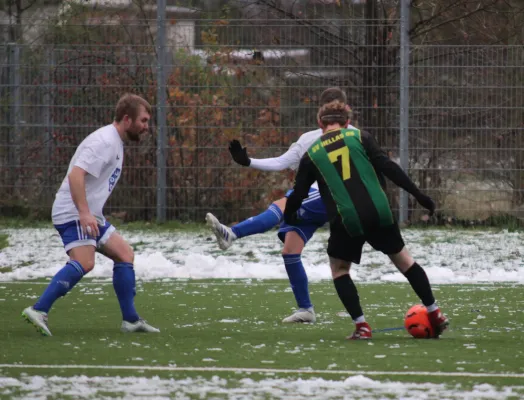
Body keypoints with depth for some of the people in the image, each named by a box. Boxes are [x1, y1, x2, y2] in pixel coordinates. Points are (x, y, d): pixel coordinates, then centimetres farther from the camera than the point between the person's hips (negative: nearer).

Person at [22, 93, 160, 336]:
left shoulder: (115, 142, 18)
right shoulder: (104, 141, -15)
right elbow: (76, 175, -26)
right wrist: (84, 214, -33)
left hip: (89, 216, 11)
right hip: (73, 215, -11)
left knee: (125, 255, 11)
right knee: (84, 263, -26)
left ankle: (130, 321, 15)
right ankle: (38, 311, -29)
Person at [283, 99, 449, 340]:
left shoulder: (311, 155, 9)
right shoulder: (359, 137, 8)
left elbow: (298, 195, 12)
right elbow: (387, 167, -1)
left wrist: (290, 218, 33)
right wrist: (418, 195, 2)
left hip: (346, 221, -1)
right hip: (379, 214, 1)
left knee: (339, 269, 18)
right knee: (402, 259, 19)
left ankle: (361, 326, 4)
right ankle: (435, 315, 21)